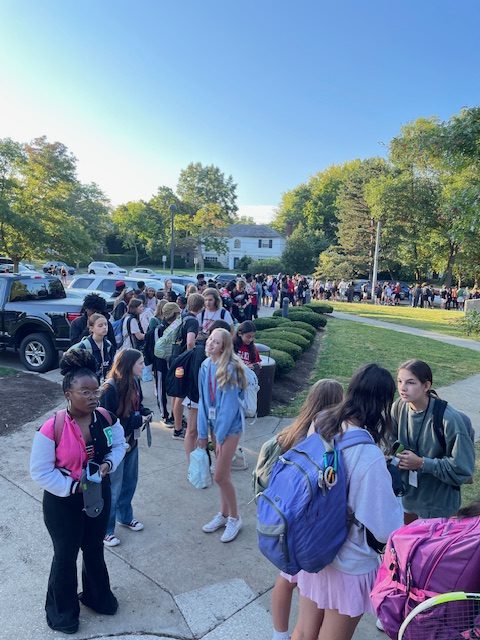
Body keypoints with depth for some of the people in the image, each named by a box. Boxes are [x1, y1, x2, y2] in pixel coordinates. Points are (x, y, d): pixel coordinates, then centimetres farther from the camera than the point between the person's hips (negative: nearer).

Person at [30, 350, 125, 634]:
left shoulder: (106, 420, -15)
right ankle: (62, 610, 46)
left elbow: (119, 445, 3)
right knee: (66, 555, 18)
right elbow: (40, 471, -19)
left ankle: (97, 595, 52)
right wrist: (74, 486, -22)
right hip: (63, 501, -4)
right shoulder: (52, 428, -28)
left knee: (95, 548, 25)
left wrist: (108, 464, -16)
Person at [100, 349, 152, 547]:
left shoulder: (134, 382, -3)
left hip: (131, 441, 7)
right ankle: (105, 530, 28)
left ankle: (125, 517, 44)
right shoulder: (110, 388, -26)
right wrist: (137, 419, -24)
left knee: (130, 481, 22)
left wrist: (145, 412, -9)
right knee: (113, 488, 8)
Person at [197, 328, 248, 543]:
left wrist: (220, 436, -13)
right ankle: (223, 514, 35)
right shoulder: (205, 366, 0)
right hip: (215, 423, 6)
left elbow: (229, 405, -19)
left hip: (230, 425, -6)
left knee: (220, 476, -2)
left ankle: (234, 518, 21)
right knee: (224, 473, 18)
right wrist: (203, 432, 5)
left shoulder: (229, 368, -21)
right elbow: (203, 401, 5)